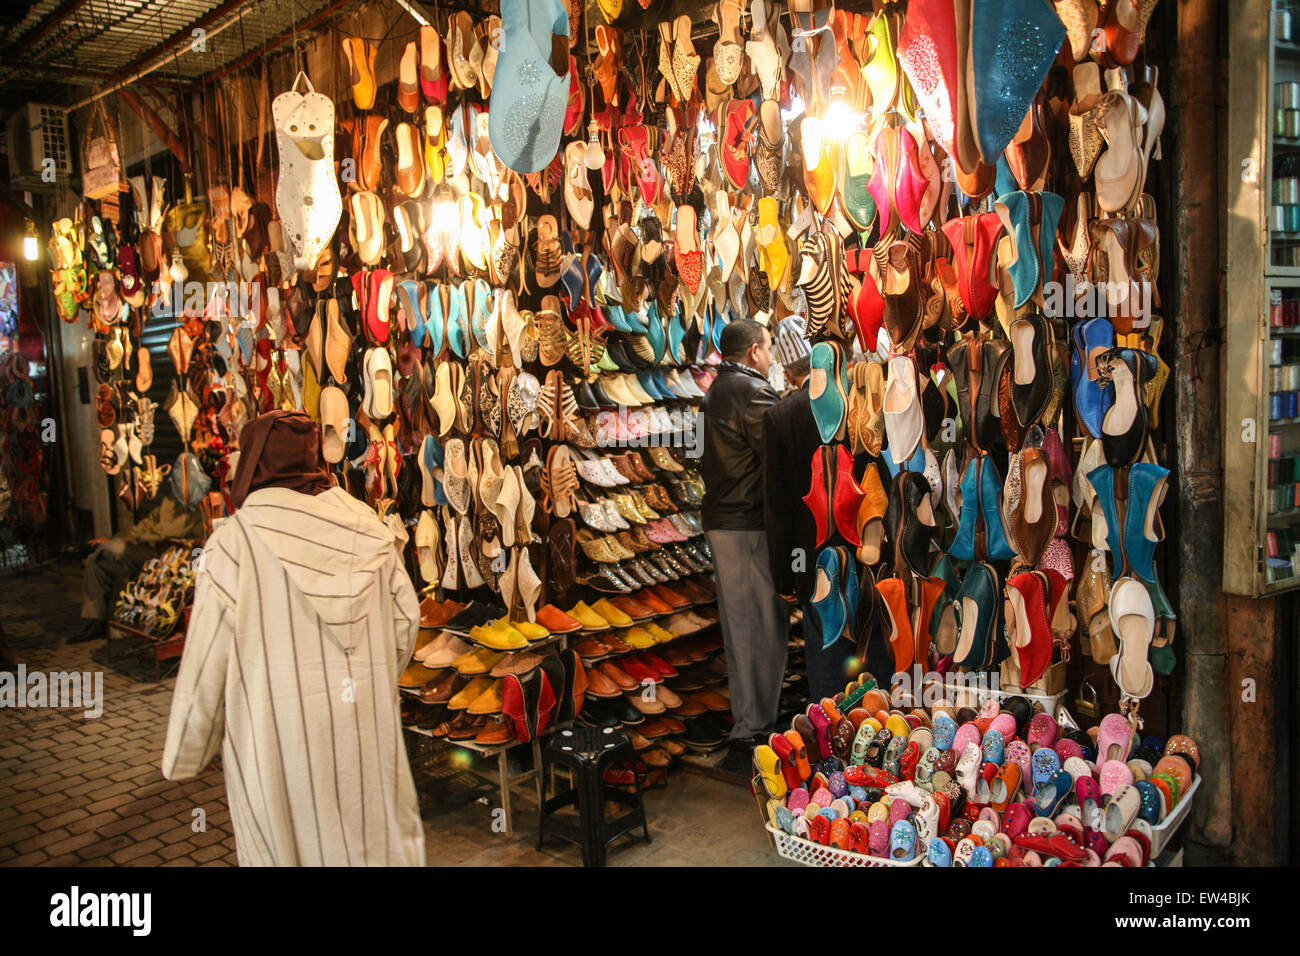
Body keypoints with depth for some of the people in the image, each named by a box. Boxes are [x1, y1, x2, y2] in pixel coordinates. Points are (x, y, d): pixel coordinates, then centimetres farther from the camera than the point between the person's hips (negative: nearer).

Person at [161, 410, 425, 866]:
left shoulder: (235, 540, -11)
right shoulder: (368, 529, -3)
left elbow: (207, 659, -8)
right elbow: (405, 619, 2)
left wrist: (185, 754, 4)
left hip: (275, 733, -3)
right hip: (366, 725, 3)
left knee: (287, 845, 13)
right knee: (373, 837, 17)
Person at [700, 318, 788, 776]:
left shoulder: (716, 390, 15)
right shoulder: (752, 392, -15)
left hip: (721, 521, 10)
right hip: (750, 526, -10)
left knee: (740, 626, 15)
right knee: (764, 628, -3)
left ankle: (748, 724, 26)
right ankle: (752, 738, 1)